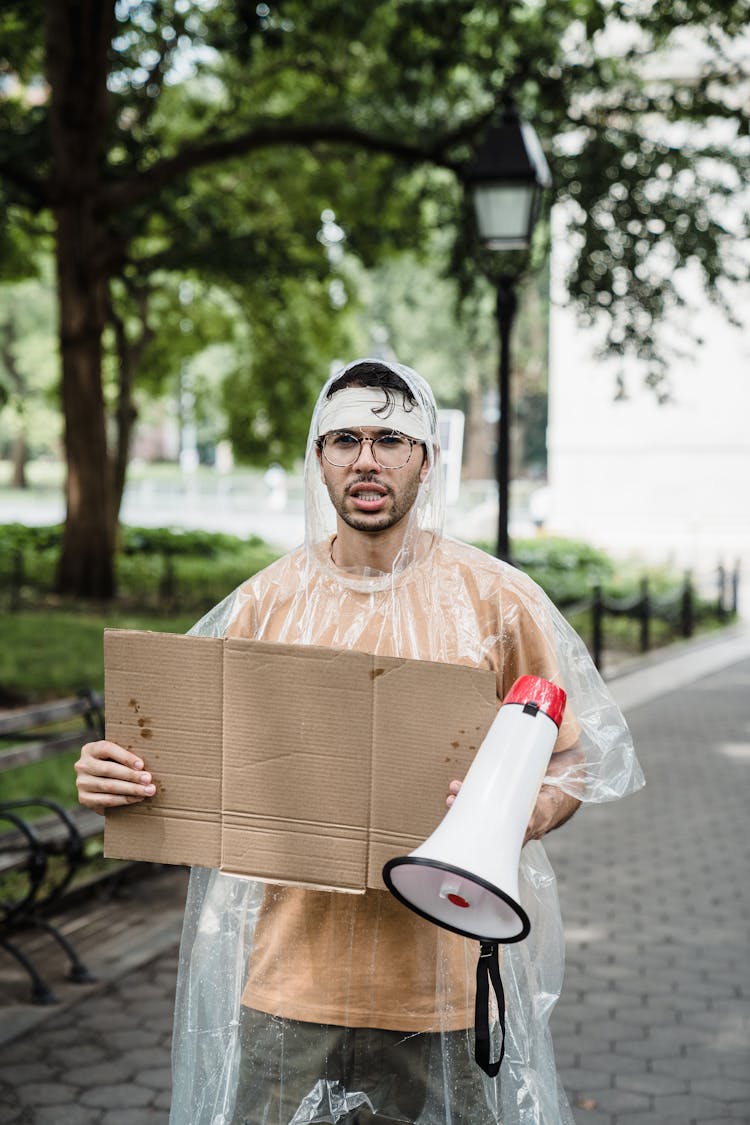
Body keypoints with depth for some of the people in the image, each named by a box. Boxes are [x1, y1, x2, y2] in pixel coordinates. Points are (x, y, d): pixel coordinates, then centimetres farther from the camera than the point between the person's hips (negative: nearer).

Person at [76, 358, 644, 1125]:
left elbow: (577, 756, 2)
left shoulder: (496, 599, -2)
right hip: (289, 975, 2)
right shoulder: (265, 602, 5)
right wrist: (113, 779, -10)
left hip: (444, 980, -1)